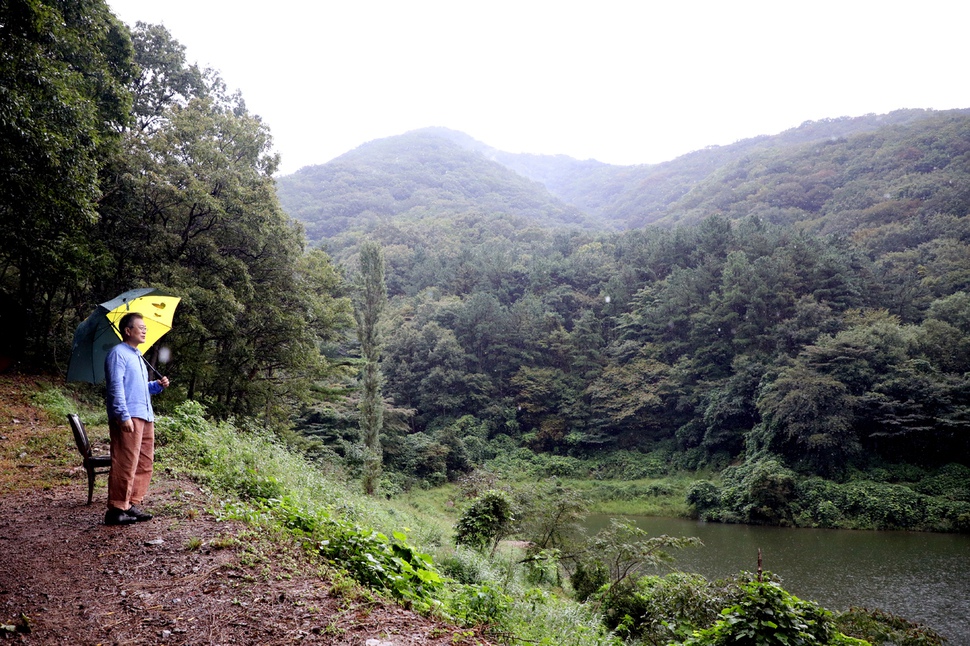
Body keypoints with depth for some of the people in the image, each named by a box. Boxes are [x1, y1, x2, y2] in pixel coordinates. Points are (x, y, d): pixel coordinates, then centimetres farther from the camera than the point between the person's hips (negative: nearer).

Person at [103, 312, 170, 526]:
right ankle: (117, 509, -2)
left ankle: (133, 505, 16)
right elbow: (116, 387, -14)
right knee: (125, 464, -8)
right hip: (128, 418, -9)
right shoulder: (118, 353, -6)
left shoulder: (137, 356, 22)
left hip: (145, 417, 9)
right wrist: (124, 416, -21)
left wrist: (157, 385, 11)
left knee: (145, 463, 9)